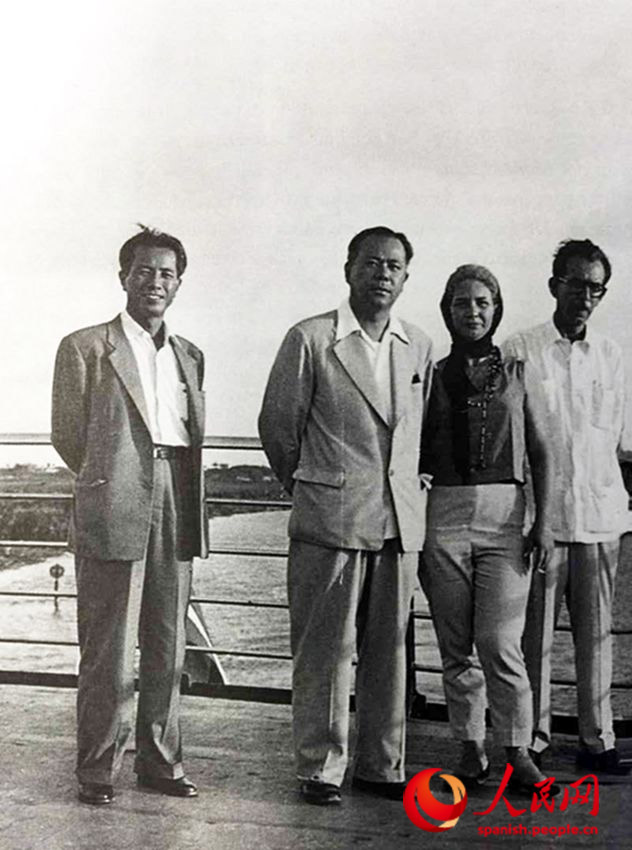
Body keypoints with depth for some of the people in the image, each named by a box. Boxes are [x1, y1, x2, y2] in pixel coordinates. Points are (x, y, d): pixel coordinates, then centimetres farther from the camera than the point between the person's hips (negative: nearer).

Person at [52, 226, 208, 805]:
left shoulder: (190, 356, 16)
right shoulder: (85, 347, 1)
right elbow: (69, 436, 4)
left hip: (176, 512, 5)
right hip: (114, 513, -5)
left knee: (167, 649, 11)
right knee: (108, 653, 1)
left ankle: (160, 762, 23)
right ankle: (97, 771, 14)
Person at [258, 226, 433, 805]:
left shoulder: (419, 347, 10)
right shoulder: (309, 340, -3)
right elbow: (277, 426, 3)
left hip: (401, 520, 4)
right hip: (331, 519, -4)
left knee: (388, 648, 10)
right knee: (325, 648, 1)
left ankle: (381, 766, 23)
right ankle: (320, 768, 15)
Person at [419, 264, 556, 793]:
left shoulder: (519, 374, 8)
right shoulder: (432, 376, 9)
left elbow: (541, 453, 7)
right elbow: (418, 455, 11)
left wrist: (543, 521, -2)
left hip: (505, 512, -1)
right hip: (445, 515, 2)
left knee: (500, 644, -6)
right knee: (456, 646, 6)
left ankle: (519, 754, 7)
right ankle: (471, 750, 18)